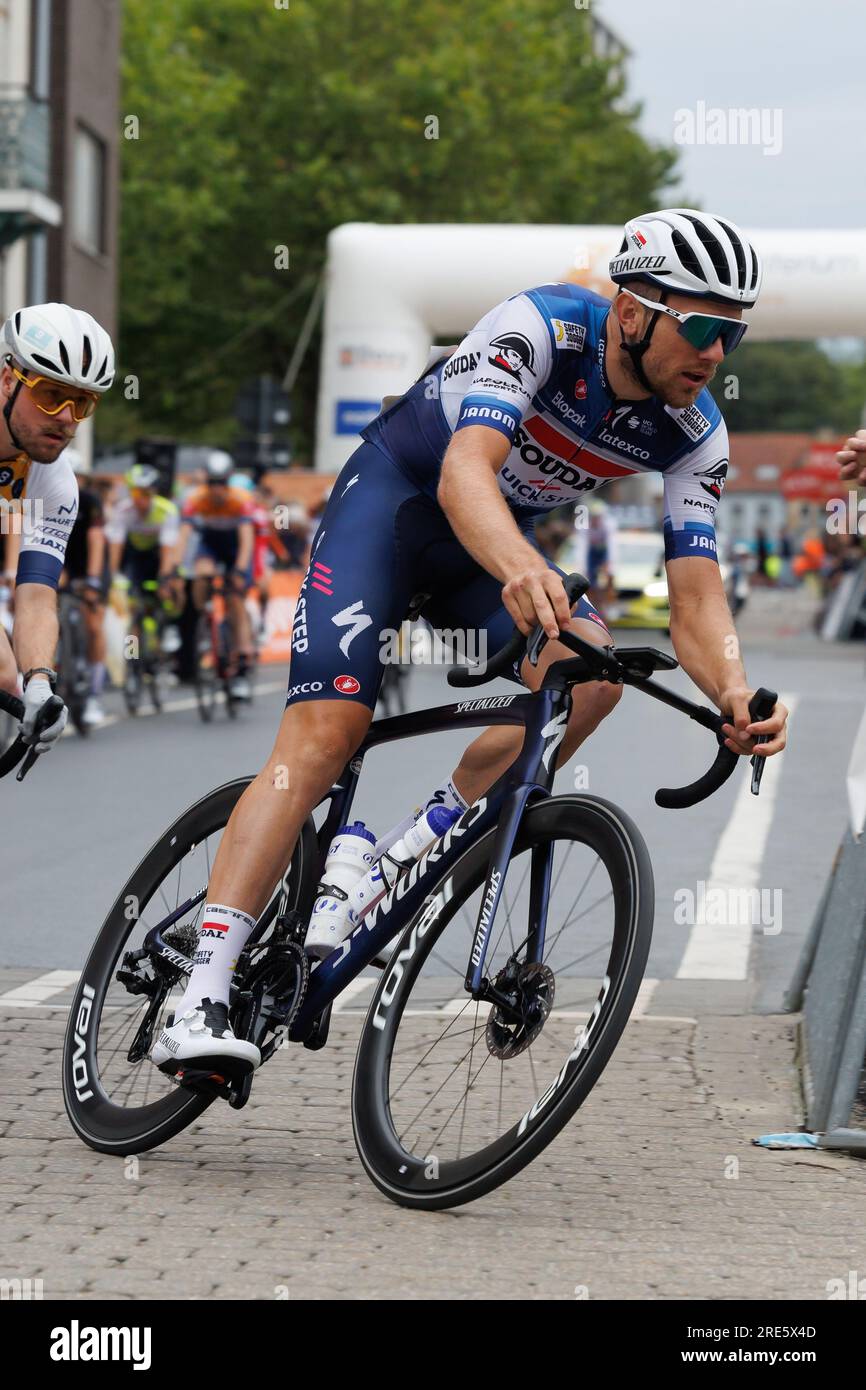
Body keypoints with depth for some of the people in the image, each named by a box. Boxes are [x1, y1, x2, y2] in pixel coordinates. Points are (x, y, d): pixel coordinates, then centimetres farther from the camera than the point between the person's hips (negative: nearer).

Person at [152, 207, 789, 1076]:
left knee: (590, 667, -24)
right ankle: (199, 1002, -26)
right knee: (324, 734, -21)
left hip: (492, 547, 6)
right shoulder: (543, 327, -28)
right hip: (394, 495, -5)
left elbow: (694, 600, -17)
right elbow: (466, 471, -43)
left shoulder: (694, 435, -13)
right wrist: (521, 569, -64)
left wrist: (733, 691, -39)